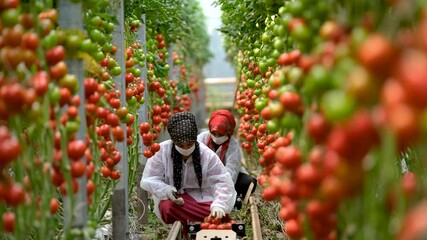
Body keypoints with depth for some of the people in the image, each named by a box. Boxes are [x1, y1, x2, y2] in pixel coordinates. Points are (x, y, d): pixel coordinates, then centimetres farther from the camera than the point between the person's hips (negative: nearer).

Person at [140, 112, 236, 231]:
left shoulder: (207, 155, -11)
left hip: (201, 199, 1)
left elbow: (223, 182, -13)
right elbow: (148, 180, -10)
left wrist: (218, 205, -32)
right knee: (168, 207, -38)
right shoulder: (161, 151, -13)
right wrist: (166, 190, -29)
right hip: (172, 200, -1)